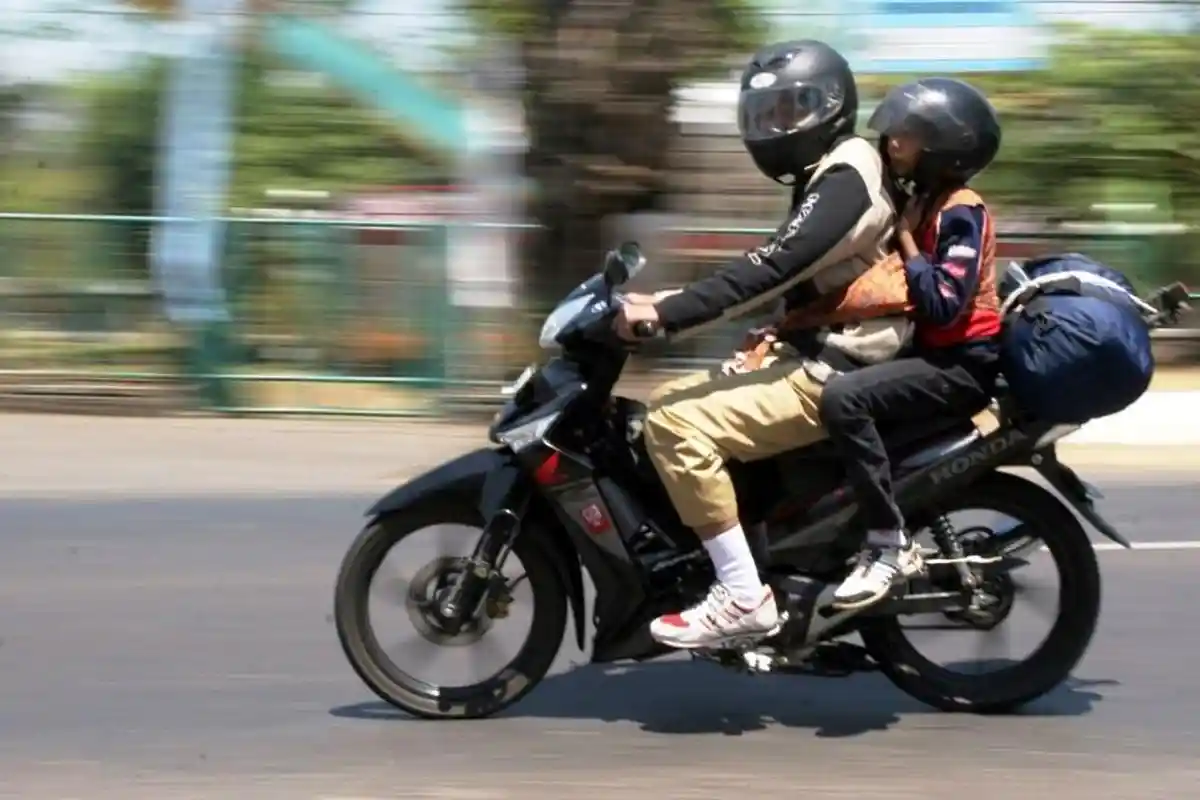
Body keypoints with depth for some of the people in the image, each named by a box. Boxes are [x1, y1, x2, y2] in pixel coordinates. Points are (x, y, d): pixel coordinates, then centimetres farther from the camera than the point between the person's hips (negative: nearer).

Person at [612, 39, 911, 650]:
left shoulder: (844, 180, -15)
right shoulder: (828, 178, 18)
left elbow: (769, 269, -27)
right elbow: (778, 273, 21)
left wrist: (665, 314, -29)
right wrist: (670, 302, 13)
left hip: (836, 374, -11)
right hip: (814, 356, 11)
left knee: (678, 424, -23)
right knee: (667, 404, 13)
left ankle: (744, 598, -21)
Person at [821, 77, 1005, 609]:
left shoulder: (960, 213, -13)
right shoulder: (923, 203, 16)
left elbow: (942, 306, -23)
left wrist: (905, 238, -14)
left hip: (961, 363, -11)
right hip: (928, 352, 11)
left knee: (843, 397, -30)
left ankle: (889, 545, -25)